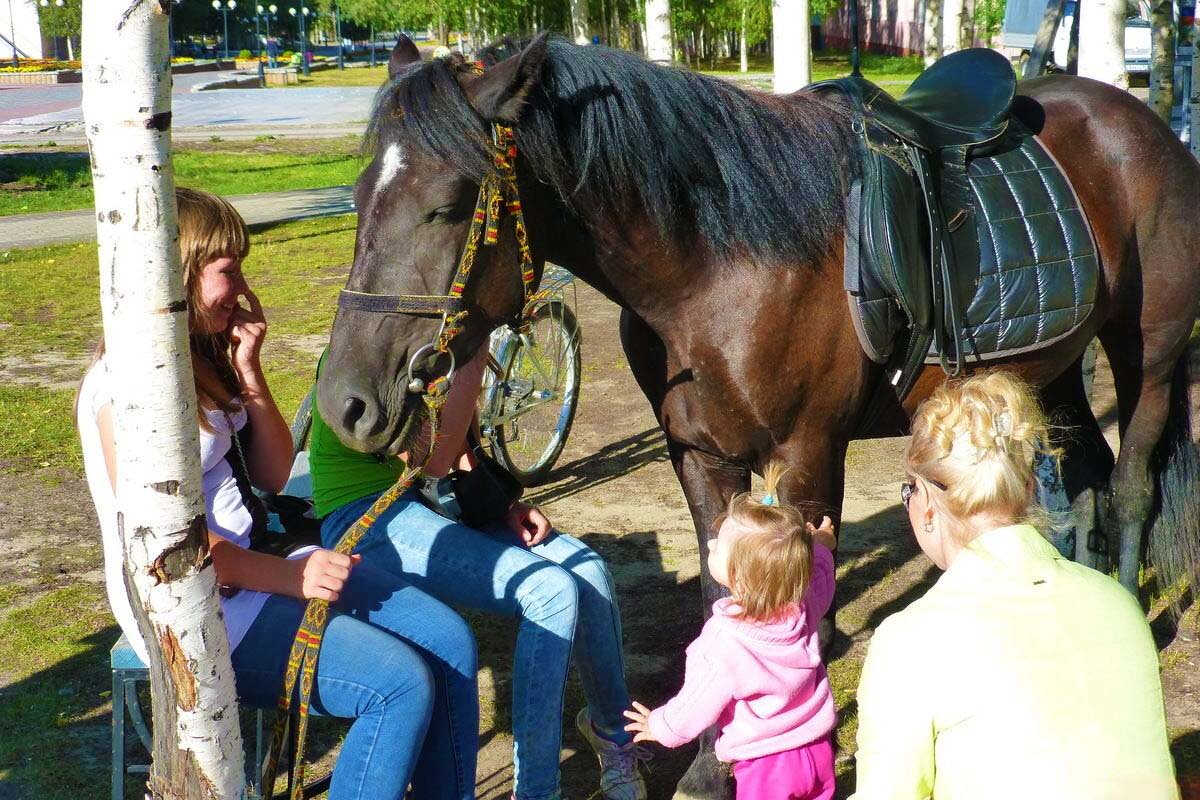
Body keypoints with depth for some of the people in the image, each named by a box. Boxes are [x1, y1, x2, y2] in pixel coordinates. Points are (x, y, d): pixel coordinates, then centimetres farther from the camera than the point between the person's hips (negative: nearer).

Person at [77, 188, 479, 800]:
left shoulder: (204, 360, 9)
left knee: (450, 642, -3)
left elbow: (274, 475, 10)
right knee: (402, 684, -21)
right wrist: (291, 577, -19)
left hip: (255, 563, 9)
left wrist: (248, 372, -3)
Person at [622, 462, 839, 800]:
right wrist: (819, 546, 33)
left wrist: (661, 728, 5)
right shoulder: (805, 603, -13)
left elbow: (694, 708, -15)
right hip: (819, 751, 6)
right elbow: (820, 574, 14)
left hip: (766, 770, -6)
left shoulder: (724, 643, -28)